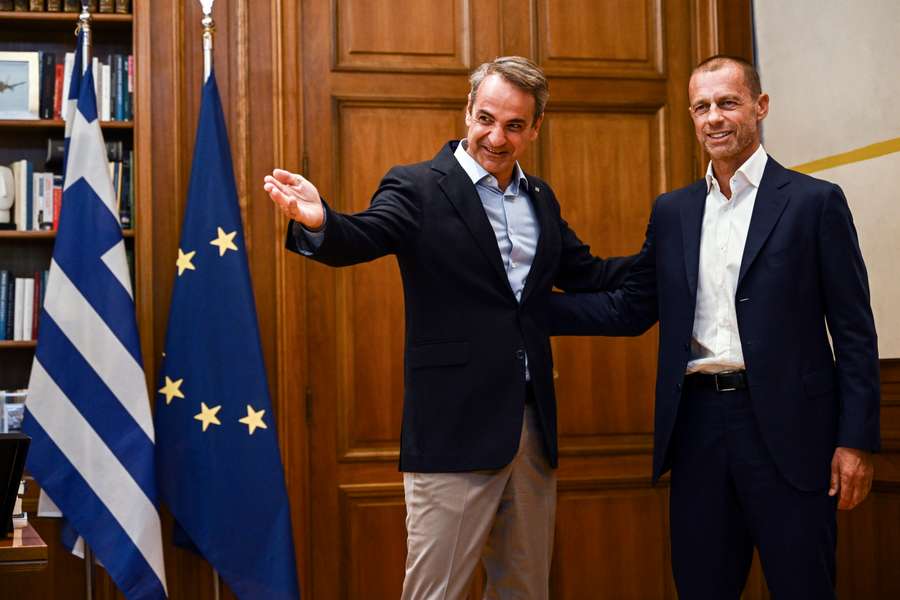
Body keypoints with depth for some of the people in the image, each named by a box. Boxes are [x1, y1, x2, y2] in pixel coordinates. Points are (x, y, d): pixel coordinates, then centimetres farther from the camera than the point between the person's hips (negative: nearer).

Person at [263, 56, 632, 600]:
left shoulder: (541, 198, 13)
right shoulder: (418, 188, -6)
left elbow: (585, 275, 19)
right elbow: (359, 240, -22)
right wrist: (319, 222, -44)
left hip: (534, 428, 6)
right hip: (455, 431, -6)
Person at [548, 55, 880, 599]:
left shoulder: (814, 202, -2)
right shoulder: (672, 211, 11)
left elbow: (854, 330, -3)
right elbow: (630, 310, 11)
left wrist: (856, 441, -8)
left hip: (784, 426, -4)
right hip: (697, 425, 4)